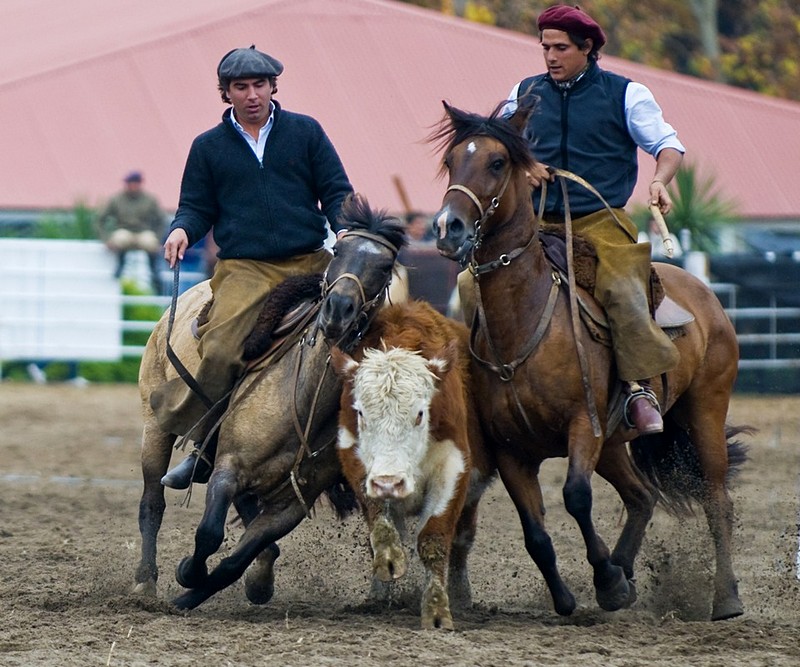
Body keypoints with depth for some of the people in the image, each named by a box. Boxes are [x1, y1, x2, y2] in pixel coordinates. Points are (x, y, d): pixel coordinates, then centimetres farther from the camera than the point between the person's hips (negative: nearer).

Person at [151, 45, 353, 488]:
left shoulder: (305, 132, 12)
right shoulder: (208, 147, 14)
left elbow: (336, 191, 12)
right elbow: (197, 206, 15)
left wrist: (346, 229, -8)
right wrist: (182, 230, -7)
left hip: (310, 262, 2)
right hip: (245, 268, -2)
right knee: (219, 351, -24)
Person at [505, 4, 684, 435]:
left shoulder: (625, 95, 5)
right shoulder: (526, 94, 14)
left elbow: (668, 145, 6)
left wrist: (659, 181, -15)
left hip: (601, 221, -4)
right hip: (537, 222, 4)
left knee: (622, 289, -28)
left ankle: (640, 390, -27)